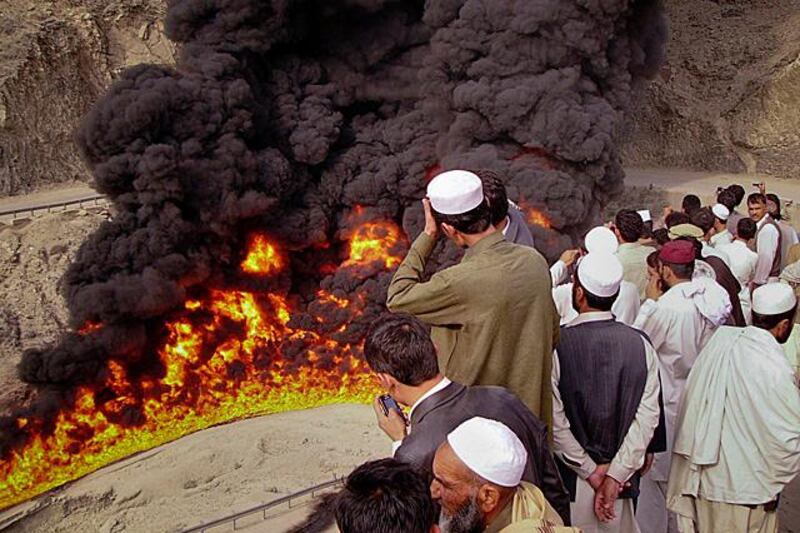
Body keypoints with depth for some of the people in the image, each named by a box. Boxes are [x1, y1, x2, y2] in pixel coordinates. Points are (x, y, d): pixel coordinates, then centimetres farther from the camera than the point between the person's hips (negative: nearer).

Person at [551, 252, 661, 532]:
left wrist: (590, 470, -6)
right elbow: (647, 416, -9)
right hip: (623, 474, 3)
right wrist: (615, 475, -9)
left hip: (571, 478, -2)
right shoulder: (640, 343, -6)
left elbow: (554, 420, -15)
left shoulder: (557, 343, -15)